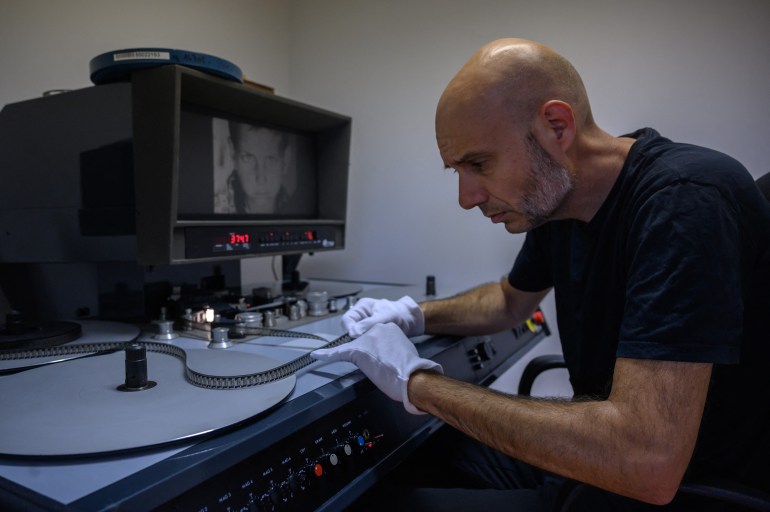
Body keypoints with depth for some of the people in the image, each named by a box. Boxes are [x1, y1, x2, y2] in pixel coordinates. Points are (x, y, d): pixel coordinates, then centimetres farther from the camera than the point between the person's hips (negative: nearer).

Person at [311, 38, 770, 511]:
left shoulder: (685, 204, -28)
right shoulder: (553, 199, -2)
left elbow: (646, 462, -36)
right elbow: (511, 302, 17)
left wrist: (418, 383, -27)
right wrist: (415, 316, -1)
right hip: (591, 456, 7)